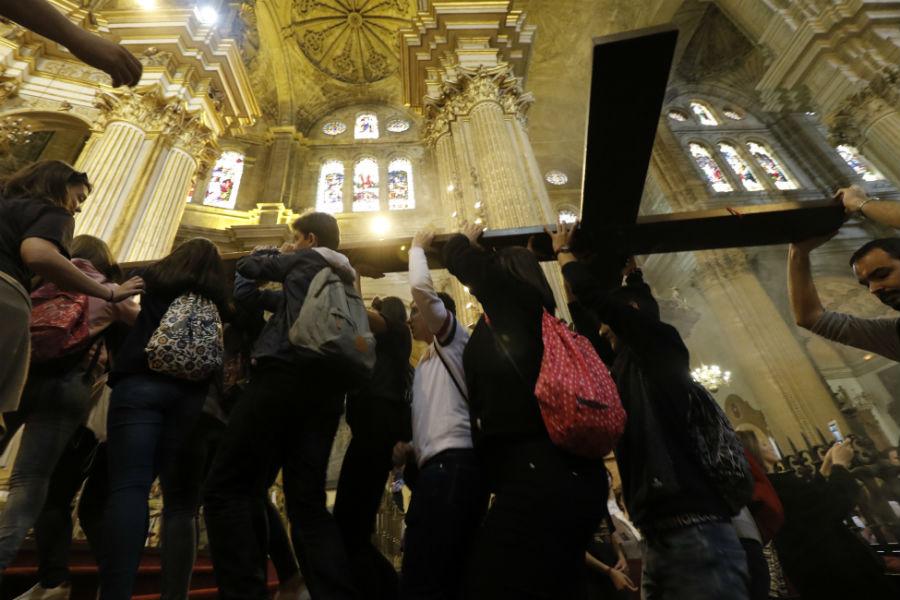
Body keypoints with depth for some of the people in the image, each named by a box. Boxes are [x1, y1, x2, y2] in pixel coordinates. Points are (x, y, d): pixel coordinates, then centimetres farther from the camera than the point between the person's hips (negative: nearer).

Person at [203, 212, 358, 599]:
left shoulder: (307, 259, 12)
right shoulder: (348, 278, 29)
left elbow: (248, 267, 19)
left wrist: (268, 253, 39)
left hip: (288, 372, -7)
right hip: (328, 385, 7)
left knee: (226, 488, -4)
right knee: (307, 501, 7)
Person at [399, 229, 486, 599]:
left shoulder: (454, 340, 4)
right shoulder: (426, 363, 28)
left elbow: (421, 287, -10)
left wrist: (417, 248, 5)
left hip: (453, 464, -9)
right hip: (438, 467, 9)